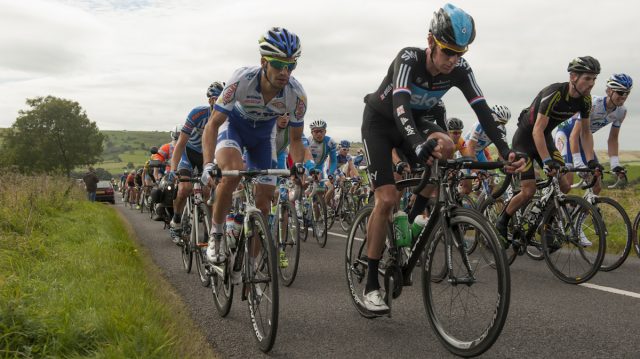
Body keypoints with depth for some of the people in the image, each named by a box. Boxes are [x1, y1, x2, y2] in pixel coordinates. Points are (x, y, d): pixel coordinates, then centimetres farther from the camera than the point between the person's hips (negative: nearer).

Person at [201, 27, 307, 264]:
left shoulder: (297, 95, -29)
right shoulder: (242, 80, -37)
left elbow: (295, 138, -14)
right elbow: (213, 124, -30)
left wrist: (298, 164, -34)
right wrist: (208, 165, -43)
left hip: (263, 132, 3)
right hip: (234, 123, -3)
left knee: (265, 198, -2)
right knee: (232, 172, -35)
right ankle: (216, 234, -13)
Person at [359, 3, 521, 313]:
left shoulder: (460, 69, -18)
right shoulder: (409, 58, -32)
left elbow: (482, 109, -23)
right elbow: (400, 104, -47)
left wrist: (504, 149, -37)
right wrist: (417, 143, -64)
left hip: (416, 121, 4)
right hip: (380, 122, -4)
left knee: (446, 146, -29)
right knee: (387, 199, -17)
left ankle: (413, 220, -6)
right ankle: (371, 285, -6)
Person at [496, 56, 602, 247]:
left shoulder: (585, 99, -8)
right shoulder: (553, 94, -30)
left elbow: (586, 132, 2)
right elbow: (537, 130, -34)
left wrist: (591, 160, -10)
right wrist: (547, 162, -41)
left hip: (545, 138, 7)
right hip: (525, 138, -7)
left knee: (565, 186, -4)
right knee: (529, 191, -12)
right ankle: (501, 225, 8)